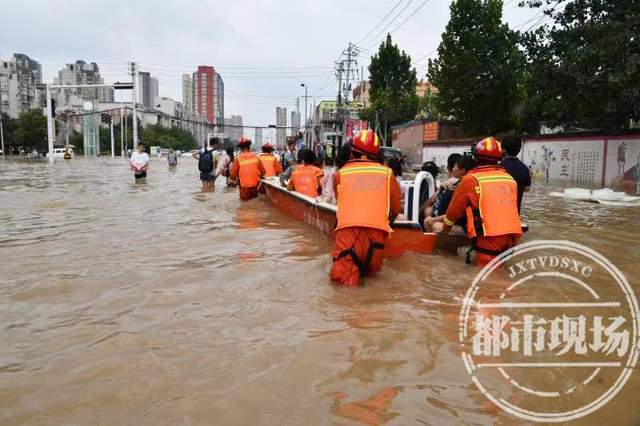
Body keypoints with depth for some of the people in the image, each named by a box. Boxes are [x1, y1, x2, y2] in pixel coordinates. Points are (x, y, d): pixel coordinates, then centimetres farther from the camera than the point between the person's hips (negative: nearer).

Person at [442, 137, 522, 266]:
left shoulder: (471, 179, 1)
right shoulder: (510, 179, 15)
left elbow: (453, 211, 10)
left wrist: (445, 229, 26)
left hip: (490, 236, -5)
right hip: (513, 235, 5)